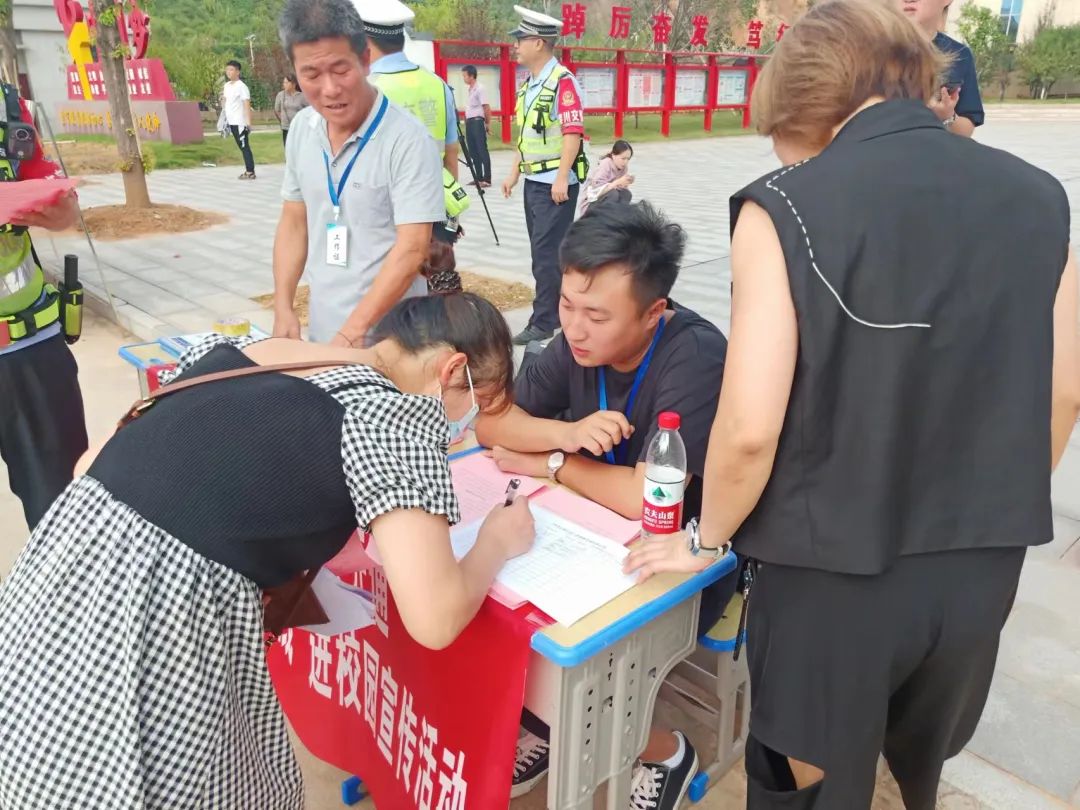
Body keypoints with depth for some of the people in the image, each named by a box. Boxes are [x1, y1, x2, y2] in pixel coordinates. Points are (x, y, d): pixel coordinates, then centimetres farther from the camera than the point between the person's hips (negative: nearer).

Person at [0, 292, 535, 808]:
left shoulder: (234, 348, 13)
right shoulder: (395, 414, -7)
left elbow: (90, 465, 17)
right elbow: (434, 618, -12)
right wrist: (497, 541, 8)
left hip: (55, 582, 8)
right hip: (154, 629, -7)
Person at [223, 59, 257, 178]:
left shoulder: (241, 86, -10)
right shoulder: (227, 86, 14)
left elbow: (247, 104, -15)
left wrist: (248, 122, -22)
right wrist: (225, 119, 18)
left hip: (240, 122, -8)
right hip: (231, 122, 8)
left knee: (245, 147, -6)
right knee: (242, 147, 10)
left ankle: (250, 172, -3)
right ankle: (248, 171, 15)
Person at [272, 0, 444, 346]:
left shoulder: (407, 140, -17)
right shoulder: (302, 128, 2)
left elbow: (412, 249, -20)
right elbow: (294, 222, 10)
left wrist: (354, 331, -24)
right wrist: (283, 307, 1)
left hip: (385, 340, -6)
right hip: (319, 333, 6)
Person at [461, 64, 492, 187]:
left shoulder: (479, 88, -10)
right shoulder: (470, 89, 16)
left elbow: (487, 107, -12)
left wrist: (488, 124, -11)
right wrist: (466, 122, 18)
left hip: (477, 122, -9)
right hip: (469, 122, 9)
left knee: (482, 151, -8)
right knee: (473, 152, 10)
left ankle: (487, 179, -8)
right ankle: (479, 177, 16)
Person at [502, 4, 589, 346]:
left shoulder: (563, 81, -14)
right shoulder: (529, 84, 14)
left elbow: (573, 132, -20)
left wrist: (561, 178, -24)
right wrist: (515, 173, 20)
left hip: (556, 182, -9)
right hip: (534, 180, 9)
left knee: (547, 252, -6)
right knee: (542, 251, 13)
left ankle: (543, 322, 2)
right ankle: (557, 311, 23)